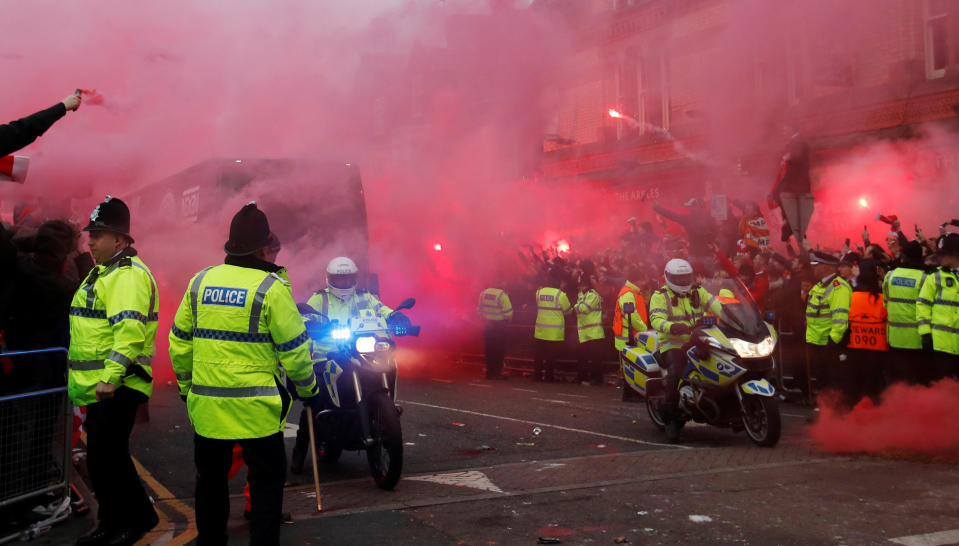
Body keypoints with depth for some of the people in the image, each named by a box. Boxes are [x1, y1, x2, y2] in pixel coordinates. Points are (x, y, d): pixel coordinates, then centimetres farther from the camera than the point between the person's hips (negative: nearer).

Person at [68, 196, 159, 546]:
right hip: (99, 385, 10)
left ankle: (138, 518, 9)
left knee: (106, 455, -6)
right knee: (102, 456, 15)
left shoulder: (128, 275, -16)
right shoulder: (102, 273, 19)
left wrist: (111, 376, -31)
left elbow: (130, 330, -28)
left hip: (117, 385, -10)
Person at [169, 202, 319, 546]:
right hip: (255, 409, -5)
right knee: (266, 480, 8)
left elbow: (179, 341, 10)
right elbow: (294, 348, -9)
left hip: (206, 404, 5)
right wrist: (307, 389, 6)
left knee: (211, 479, 19)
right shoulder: (271, 288, -12)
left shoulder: (200, 281, 3)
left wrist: (186, 384, 22)